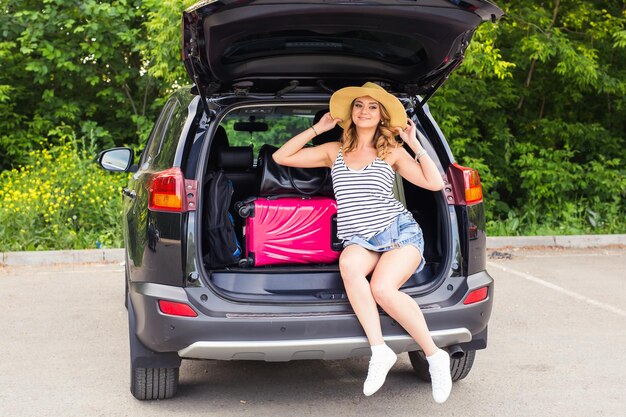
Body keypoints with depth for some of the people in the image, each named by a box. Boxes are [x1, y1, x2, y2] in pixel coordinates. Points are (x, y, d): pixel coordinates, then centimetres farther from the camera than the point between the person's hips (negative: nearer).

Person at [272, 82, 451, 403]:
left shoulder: (392, 152, 12)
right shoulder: (334, 151, 18)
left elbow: (435, 183, 4)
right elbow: (281, 157, 17)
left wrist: (415, 144, 3)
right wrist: (317, 129, 14)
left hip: (399, 232, -2)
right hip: (359, 241, 2)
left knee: (382, 289, -32)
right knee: (348, 264, -37)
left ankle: (435, 355, -16)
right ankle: (379, 350, -34)